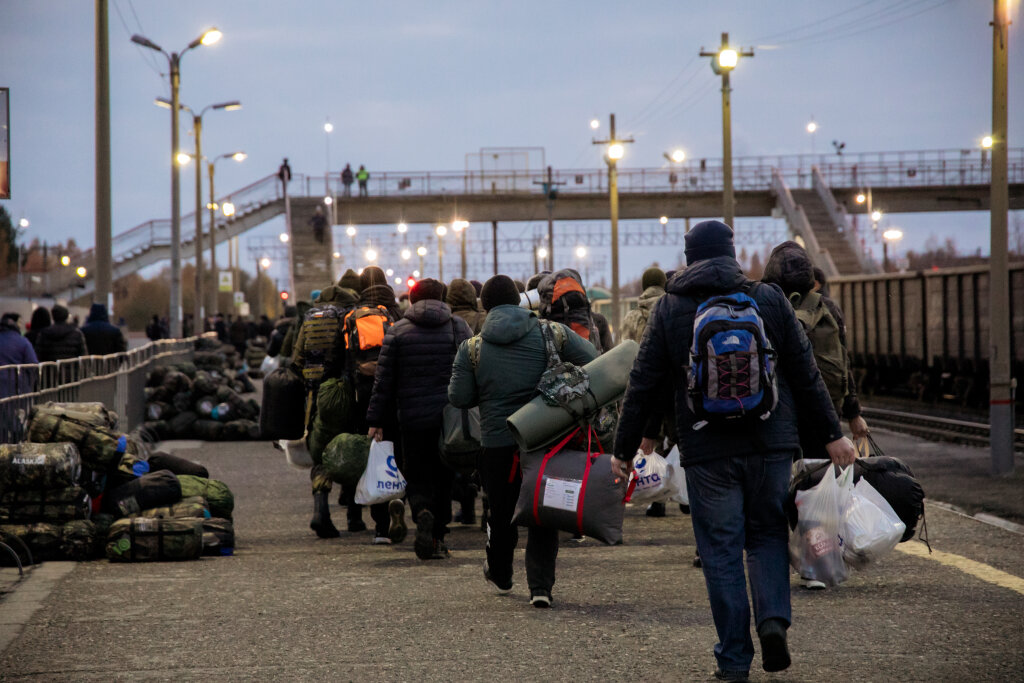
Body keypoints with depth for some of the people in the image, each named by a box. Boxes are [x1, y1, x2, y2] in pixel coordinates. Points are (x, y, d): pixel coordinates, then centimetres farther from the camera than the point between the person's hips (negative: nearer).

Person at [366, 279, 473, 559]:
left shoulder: (397, 332, 1)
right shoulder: (459, 328, 4)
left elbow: (384, 380, 0)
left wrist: (376, 420, 4)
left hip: (413, 418, -1)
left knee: (417, 475, 8)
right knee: (443, 475, 12)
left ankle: (423, 512, -23)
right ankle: (438, 538, 11)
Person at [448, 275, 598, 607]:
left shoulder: (472, 348, -3)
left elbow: (459, 398, -1)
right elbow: (595, 362, -3)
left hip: (497, 442, 0)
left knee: (502, 511, 18)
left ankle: (500, 574, 39)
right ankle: (541, 585, 0)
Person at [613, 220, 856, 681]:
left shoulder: (669, 309, 2)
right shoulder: (769, 299, 4)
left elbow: (643, 384, 2)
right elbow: (805, 374, 5)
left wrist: (624, 449, 9)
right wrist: (831, 435, 10)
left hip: (707, 451, -1)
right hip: (770, 443, 1)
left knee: (721, 548, 4)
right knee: (768, 534, 16)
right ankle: (773, 618, -7)